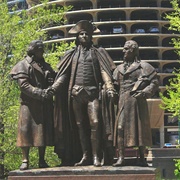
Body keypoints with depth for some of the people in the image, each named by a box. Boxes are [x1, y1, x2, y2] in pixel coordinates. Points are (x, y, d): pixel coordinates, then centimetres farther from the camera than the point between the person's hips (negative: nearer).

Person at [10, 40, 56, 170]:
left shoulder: (46, 66, 17)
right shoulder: (23, 65, 1)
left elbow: (52, 82, 10)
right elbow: (24, 85, -10)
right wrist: (40, 93, -18)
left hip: (45, 104, 4)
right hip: (29, 103, -4)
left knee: (44, 130, 2)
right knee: (26, 129, -7)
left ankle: (42, 160, 7)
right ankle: (25, 160, -3)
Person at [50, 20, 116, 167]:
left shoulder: (97, 53, 11)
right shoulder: (72, 54, 16)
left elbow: (104, 71, 2)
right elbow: (64, 74, 11)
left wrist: (109, 87, -13)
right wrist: (54, 87, -3)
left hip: (92, 92, -2)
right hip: (76, 93, 3)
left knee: (94, 123, -12)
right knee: (80, 125, 4)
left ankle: (95, 156, -8)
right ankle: (85, 156, 10)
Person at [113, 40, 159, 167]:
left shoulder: (143, 66, 2)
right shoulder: (119, 68, 17)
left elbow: (154, 82, -2)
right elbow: (115, 84, 19)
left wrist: (144, 93, -14)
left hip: (137, 102, -4)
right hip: (123, 102, 4)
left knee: (140, 128, 0)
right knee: (120, 128, -5)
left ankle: (142, 158, 8)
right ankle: (121, 158, -3)